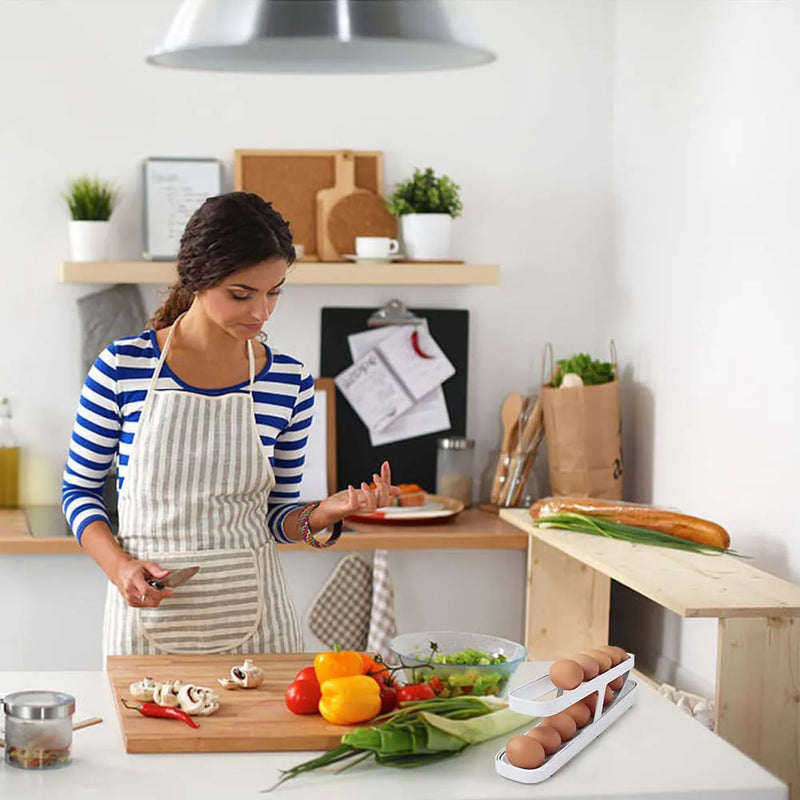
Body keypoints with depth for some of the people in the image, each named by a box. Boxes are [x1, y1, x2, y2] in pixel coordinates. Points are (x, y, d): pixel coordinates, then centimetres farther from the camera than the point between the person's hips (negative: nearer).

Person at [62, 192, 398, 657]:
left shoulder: (290, 382, -1)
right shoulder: (123, 367, -7)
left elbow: (276, 517, 6)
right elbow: (80, 489, 2)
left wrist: (324, 514, -14)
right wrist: (119, 566, -13)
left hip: (251, 611, 2)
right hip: (148, 611, -1)